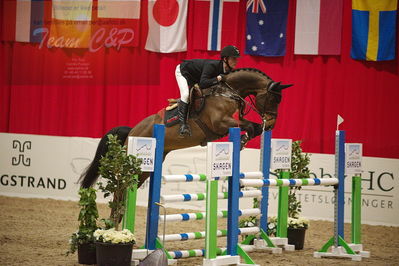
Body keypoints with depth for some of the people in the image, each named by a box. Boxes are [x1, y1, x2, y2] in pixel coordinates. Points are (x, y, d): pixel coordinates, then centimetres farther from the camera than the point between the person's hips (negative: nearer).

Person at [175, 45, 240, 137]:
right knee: (185, 94, -27)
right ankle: (182, 125, -29)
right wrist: (219, 78, -44)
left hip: (195, 79, 9)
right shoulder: (211, 66, -39)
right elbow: (203, 83, -49)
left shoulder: (228, 71, -16)